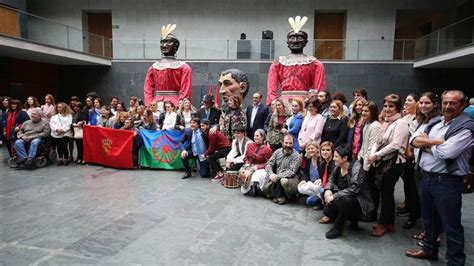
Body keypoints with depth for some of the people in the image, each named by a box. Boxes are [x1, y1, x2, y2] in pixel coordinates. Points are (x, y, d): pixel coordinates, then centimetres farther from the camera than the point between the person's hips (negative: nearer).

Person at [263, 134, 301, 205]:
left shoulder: (297, 156, -11)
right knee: (266, 189, -18)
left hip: (292, 179, -4)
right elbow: (269, 165, 3)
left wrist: (277, 176, -27)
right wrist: (271, 174, -18)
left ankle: (285, 196, -6)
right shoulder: (278, 152, 4)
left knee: (284, 181, -37)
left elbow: (291, 172, -19)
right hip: (277, 178, 4)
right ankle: (280, 195, 8)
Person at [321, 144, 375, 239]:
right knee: (327, 211, -9)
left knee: (345, 199, -37)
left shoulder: (356, 167, -23)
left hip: (360, 201, -8)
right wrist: (328, 190, -12)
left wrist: (334, 196, -29)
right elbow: (331, 181, 11)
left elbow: (354, 188, -32)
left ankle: (337, 229, -15)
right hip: (345, 200, 8)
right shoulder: (338, 168, -1)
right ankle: (353, 219, 15)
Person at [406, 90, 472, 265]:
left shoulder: (466, 127, -13)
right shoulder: (434, 123, 10)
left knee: (451, 225, 5)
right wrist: (436, 142, -14)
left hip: (447, 181, -7)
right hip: (426, 177, 7)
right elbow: (414, 140, 1)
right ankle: (429, 250, 41)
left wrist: (427, 143, -7)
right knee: (429, 219, 22)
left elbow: (446, 152, -25)